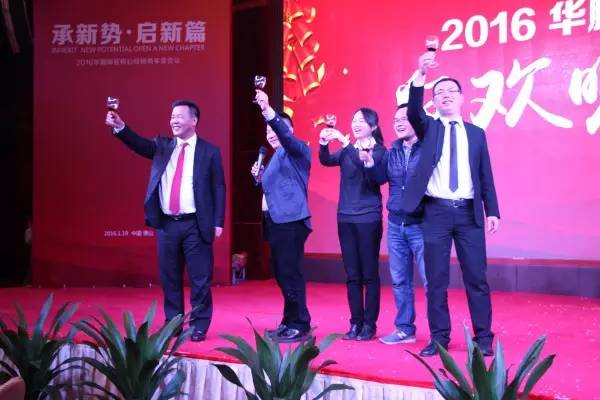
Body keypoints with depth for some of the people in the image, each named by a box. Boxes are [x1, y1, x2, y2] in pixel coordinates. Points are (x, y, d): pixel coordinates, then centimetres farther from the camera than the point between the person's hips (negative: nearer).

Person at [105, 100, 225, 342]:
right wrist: (119, 127, -25)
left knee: (199, 279, 1)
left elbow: (219, 188, 0)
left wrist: (218, 222, -7)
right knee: (169, 278, 11)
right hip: (167, 224, 4)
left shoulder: (209, 151, 1)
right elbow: (139, 144, -7)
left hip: (195, 225, -3)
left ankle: (199, 327, 12)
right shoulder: (162, 146, 11)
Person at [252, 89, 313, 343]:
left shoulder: (298, 151, -4)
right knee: (281, 274, 12)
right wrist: (259, 177, 8)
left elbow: (285, 135, -25)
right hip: (276, 221, 9)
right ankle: (290, 322, 21)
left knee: (290, 273, -10)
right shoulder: (276, 157, 21)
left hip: (291, 222, -9)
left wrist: (268, 110, -36)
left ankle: (300, 326, -2)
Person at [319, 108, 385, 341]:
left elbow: (364, 164, -22)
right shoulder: (347, 150, 11)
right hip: (345, 217, 5)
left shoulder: (379, 150, -3)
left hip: (368, 218, -5)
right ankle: (356, 323, 14)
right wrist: (323, 144, -24)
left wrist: (344, 141, -28)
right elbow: (326, 161, -5)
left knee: (369, 274, -1)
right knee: (352, 274, 7)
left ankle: (369, 325, 6)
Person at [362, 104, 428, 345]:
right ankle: (405, 329, 23)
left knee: (430, 280, -5)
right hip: (395, 224, 6)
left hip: (421, 224, -6)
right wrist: (369, 162, -10)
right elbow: (379, 179, 7)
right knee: (399, 280, 11)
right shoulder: (392, 151, 12)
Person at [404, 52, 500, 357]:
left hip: (469, 212, 1)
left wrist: (492, 211, 2)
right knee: (436, 279, 3)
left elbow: (485, 175, 10)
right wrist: (420, 75, -27)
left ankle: (483, 337, 14)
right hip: (436, 212, -1)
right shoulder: (428, 128, 9)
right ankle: (439, 338, 14)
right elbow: (413, 111, -13)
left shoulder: (476, 133, 13)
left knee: (476, 278, 3)